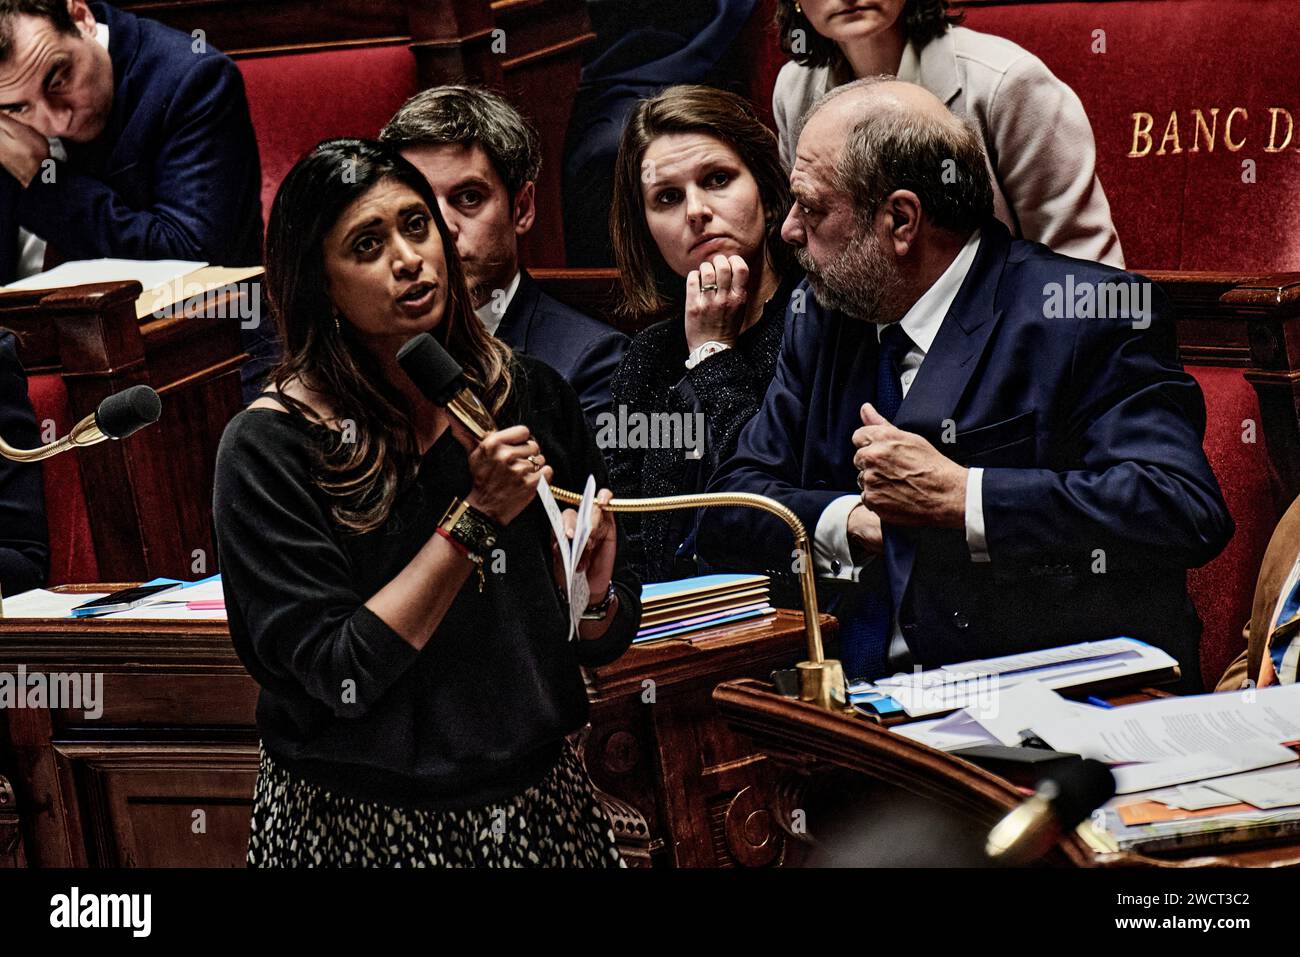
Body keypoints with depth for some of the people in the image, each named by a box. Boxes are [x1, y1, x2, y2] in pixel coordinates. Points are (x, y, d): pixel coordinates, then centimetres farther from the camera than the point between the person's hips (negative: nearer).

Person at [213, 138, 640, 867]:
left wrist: (593, 593, -17)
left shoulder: (531, 395, -3)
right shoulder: (272, 445, -14)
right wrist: (476, 518, -20)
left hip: (538, 801, 4)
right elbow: (334, 678, -20)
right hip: (356, 825, -4)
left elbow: (607, 643, 5)